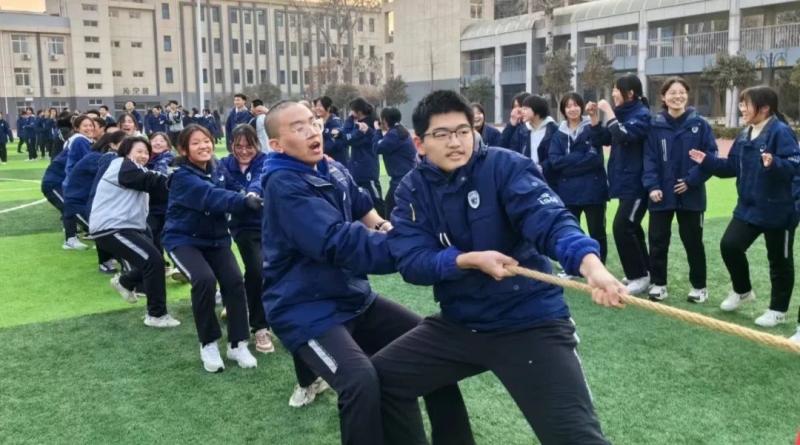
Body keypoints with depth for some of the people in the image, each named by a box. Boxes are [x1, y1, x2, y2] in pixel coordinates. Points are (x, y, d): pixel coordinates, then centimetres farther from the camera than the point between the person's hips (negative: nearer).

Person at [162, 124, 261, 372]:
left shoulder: (218, 170, 2)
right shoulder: (182, 177, -20)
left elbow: (231, 192, -6)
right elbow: (211, 197, -37)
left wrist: (252, 198, -30)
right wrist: (245, 201, -52)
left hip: (215, 238, 5)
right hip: (184, 239, -5)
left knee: (234, 281, -16)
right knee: (205, 279, -29)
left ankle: (237, 344, 0)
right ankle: (208, 344, -8)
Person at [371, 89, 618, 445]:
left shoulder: (506, 167, -12)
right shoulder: (412, 189, 0)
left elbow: (550, 221, -26)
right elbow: (411, 262, -10)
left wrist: (590, 265, -46)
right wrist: (470, 260, -26)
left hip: (531, 322, -4)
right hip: (459, 323, 5)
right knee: (378, 379, 9)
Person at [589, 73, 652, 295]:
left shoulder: (642, 114, -13)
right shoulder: (622, 111, 12)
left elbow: (624, 135, -29)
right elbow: (605, 139, 13)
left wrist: (608, 112, -22)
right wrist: (594, 117, 2)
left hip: (636, 183, -9)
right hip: (625, 181, 9)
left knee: (622, 227, -12)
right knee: (631, 227, 15)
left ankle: (640, 276, -2)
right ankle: (643, 271, 27)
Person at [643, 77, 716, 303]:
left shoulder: (699, 124, -2)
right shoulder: (655, 125, 0)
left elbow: (711, 156, -4)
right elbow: (649, 159, -2)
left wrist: (692, 179, -13)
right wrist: (652, 186, -13)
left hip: (690, 194, -1)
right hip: (662, 193, 1)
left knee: (693, 241, 9)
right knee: (657, 240, 6)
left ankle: (699, 286, 23)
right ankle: (658, 284, 21)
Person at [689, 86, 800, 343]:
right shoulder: (744, 135, 8)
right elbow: (731, 167, 12)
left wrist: (774, 164, -44)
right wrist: (706, 161, 4)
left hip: (777, 210, -7)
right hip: (748, 207, 7)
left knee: (779, 260, 7)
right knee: (730, 245, 2)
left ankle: (778, 310, 22)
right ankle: (743, 291, 26)